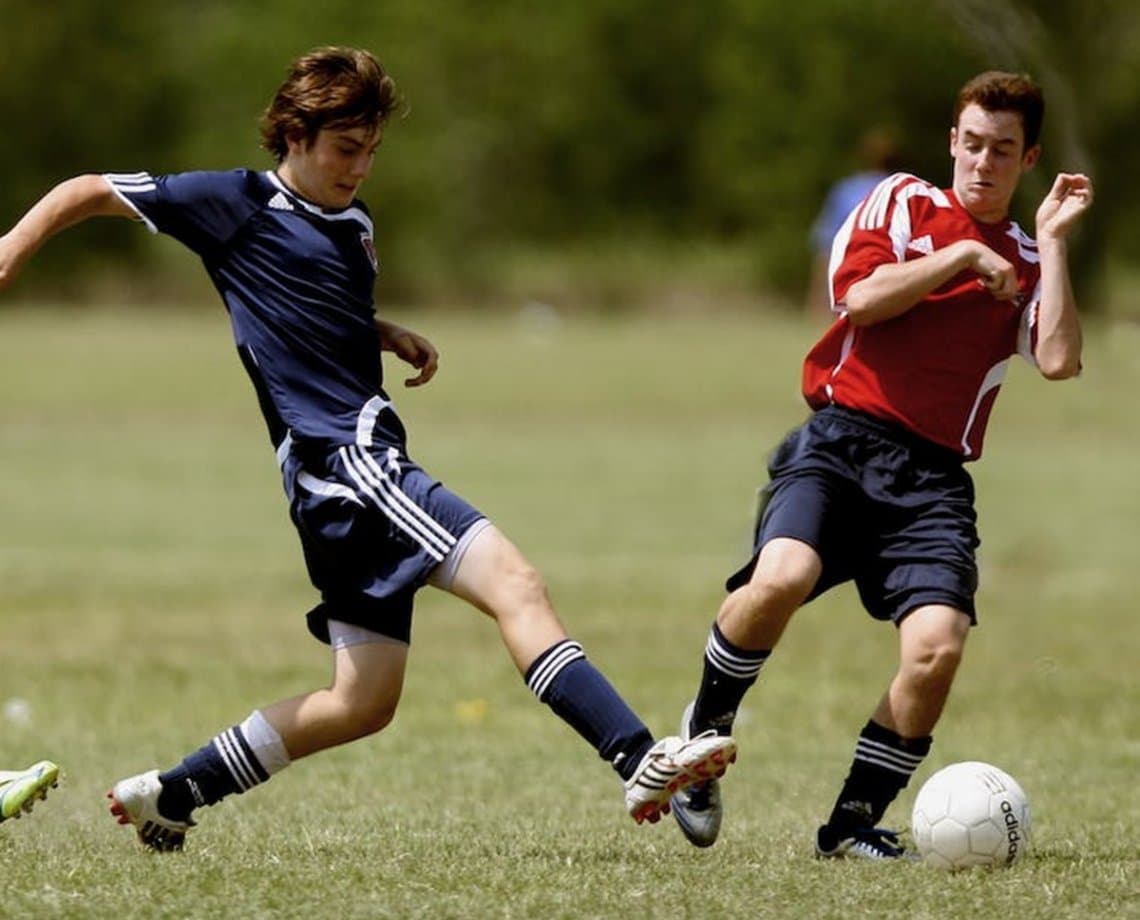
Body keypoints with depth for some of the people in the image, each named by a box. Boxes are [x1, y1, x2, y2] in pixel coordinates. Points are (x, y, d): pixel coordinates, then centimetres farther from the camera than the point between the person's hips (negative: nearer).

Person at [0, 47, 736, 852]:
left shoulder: (354, 225, 20)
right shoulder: (241, 204, -1)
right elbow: (93, 192, 5)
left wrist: (395, 338, 20)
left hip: (364, 465, 10)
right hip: (338, 456, -10)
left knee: (365, 702, 11)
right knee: (515, 583, -23)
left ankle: (170, 795, 19)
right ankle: (642, 761, -36)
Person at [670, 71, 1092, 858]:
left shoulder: (1028, 265, 17)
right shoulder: (904, 203, 12)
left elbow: (1060, 361, -2)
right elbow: (861, 296, -5)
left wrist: (1054, 241, 0)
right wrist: (963, 258, -2)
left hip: (932, 476, 2)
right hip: (841, 439, -2)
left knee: (938, 644, -21)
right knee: (783, 576, -31)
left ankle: (855, 821, -2)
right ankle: (705, 731, -4)